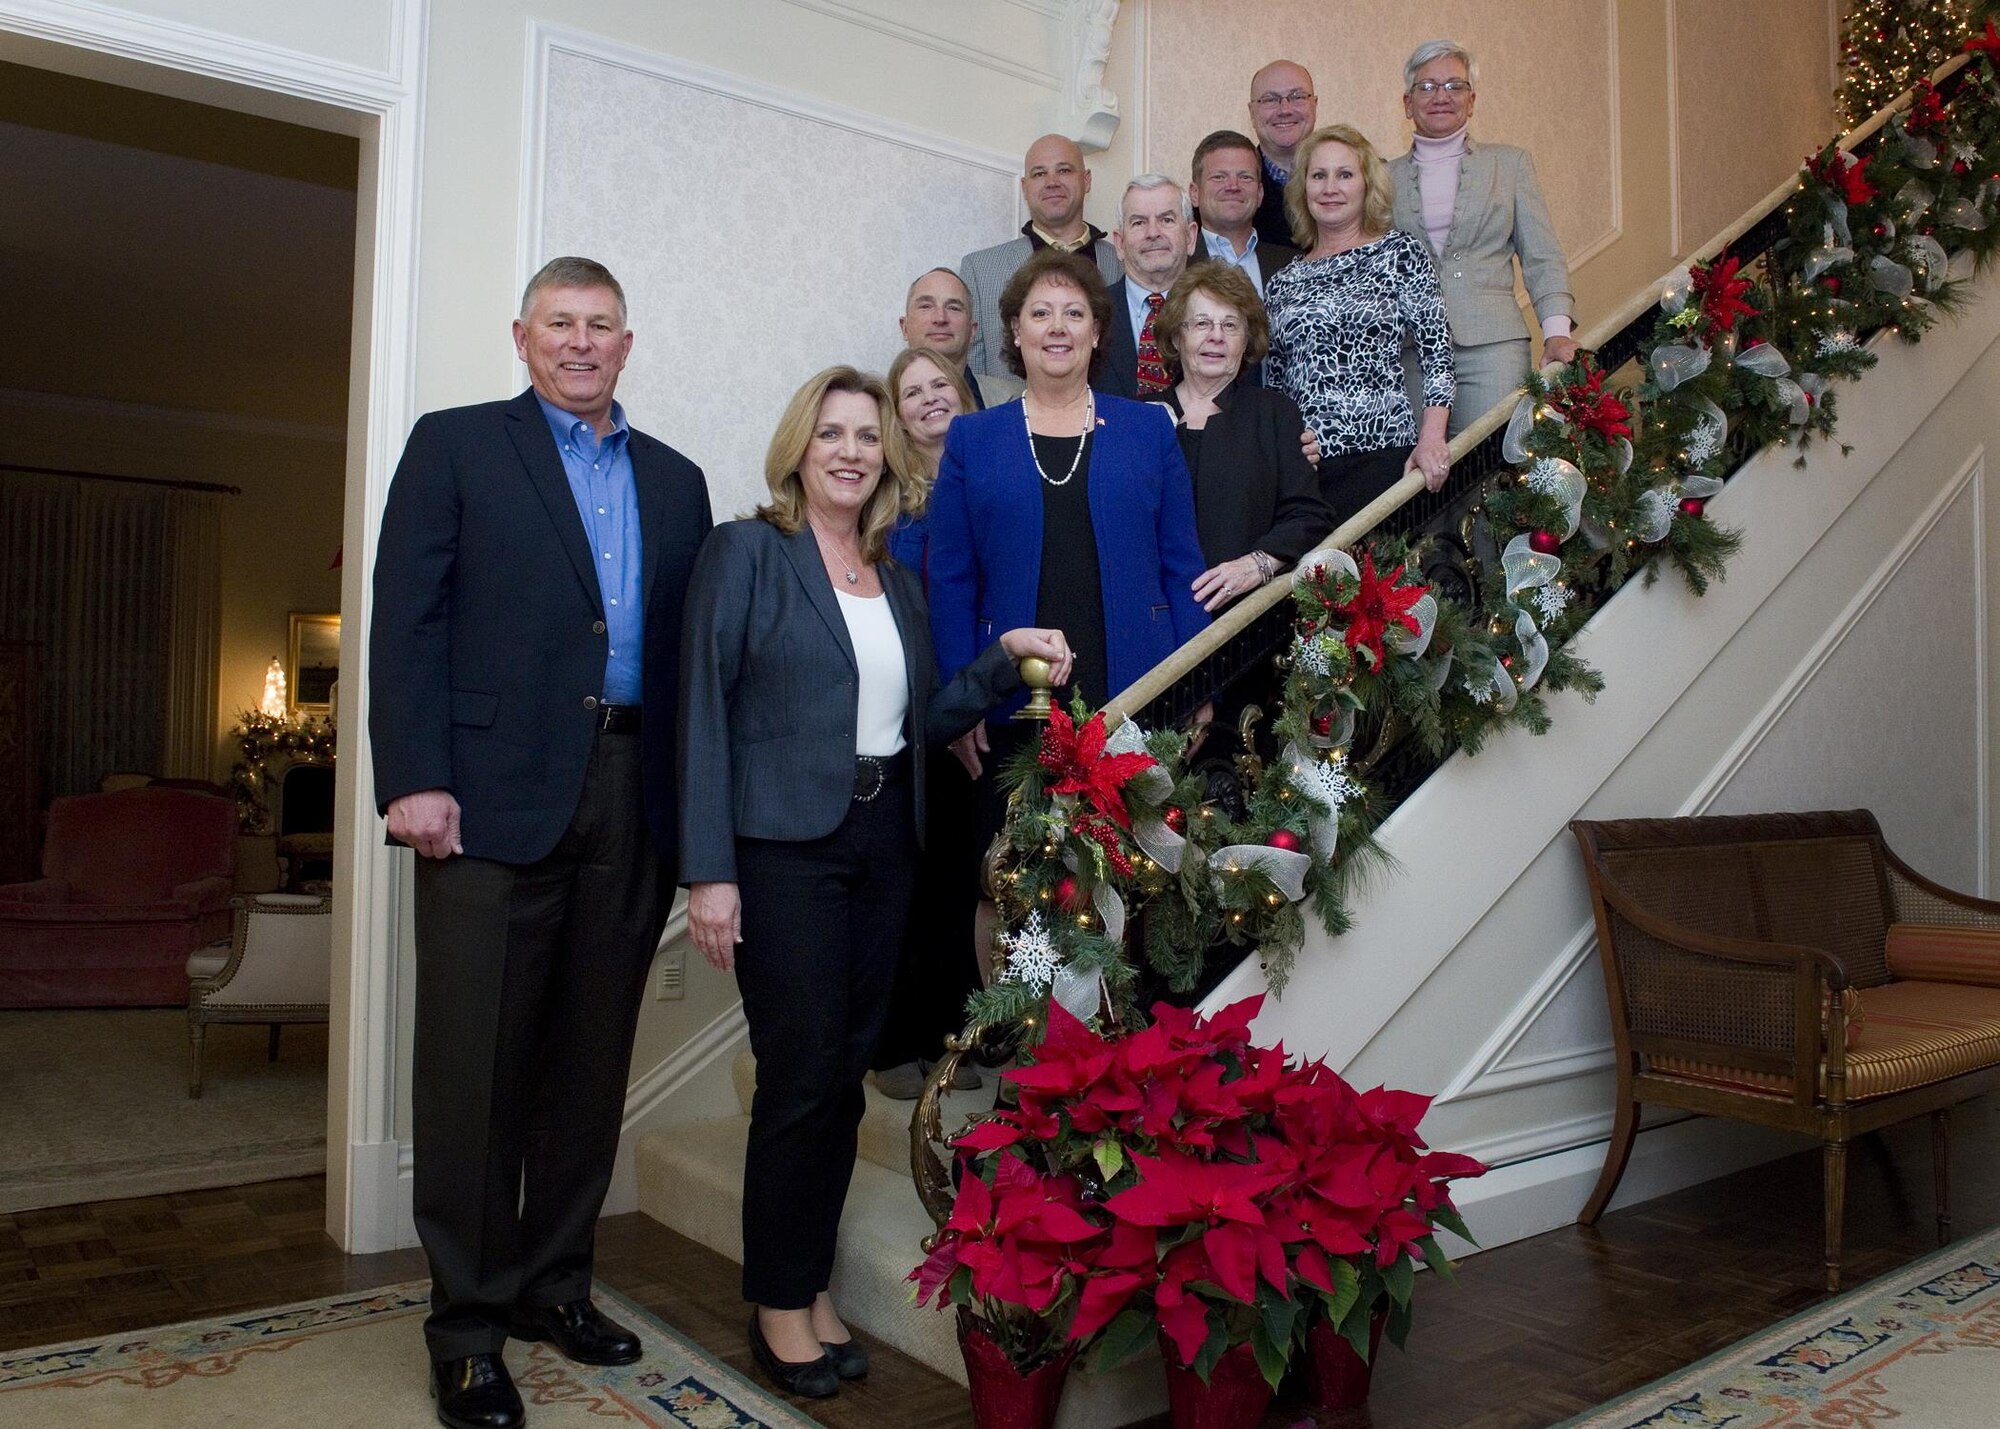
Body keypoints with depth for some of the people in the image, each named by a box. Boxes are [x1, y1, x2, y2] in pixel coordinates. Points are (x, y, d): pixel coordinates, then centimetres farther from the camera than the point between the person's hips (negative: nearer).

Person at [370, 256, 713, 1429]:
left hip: (634, 800, 4)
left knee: (592, 1058, 11)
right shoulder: (456, 446, 7)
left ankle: (553, 1282, 27)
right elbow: (407, 619, -3)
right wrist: (415, 779, -13)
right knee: (477, 1060, 1)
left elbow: (690, 644, 11)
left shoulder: (676, 481, 17)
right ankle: (468, 1322, 16)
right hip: (495, 794, -4)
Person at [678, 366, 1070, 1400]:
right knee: (802, 1073, -1)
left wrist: (1006, 660, -2)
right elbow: (703, 709, -9)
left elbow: (920, 721, 12)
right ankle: (778, 1303, 18)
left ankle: (811, 1283, 27)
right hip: (784, 844, -5)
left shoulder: (898, 575, 14)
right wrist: (708, 871, -15)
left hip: (885, 843, 6)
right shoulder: (745, 550, -3)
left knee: (846, 1071, 11)